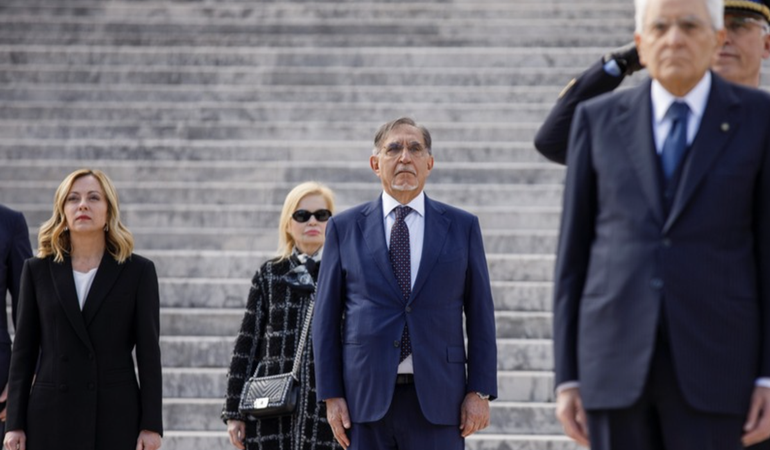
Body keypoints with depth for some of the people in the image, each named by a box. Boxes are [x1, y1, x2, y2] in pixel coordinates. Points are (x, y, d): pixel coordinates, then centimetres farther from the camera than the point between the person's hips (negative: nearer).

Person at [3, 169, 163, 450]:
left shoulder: (138, 271, 4)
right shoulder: (38, 271, 8)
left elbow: (149, 351, 2)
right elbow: (24, 351, 7)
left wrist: (151, 424, -5)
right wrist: (15, 424, 2)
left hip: (116, 416, -1)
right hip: (52, 414, 1)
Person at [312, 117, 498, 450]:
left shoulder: (462, 227, 9)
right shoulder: (345, 228, 8)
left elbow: (480, 313, 7)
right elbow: (327, 317, 7)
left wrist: (480, 392, -1)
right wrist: (331, 395, -1)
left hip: (436, 399, 0)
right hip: (367, 395, 0)